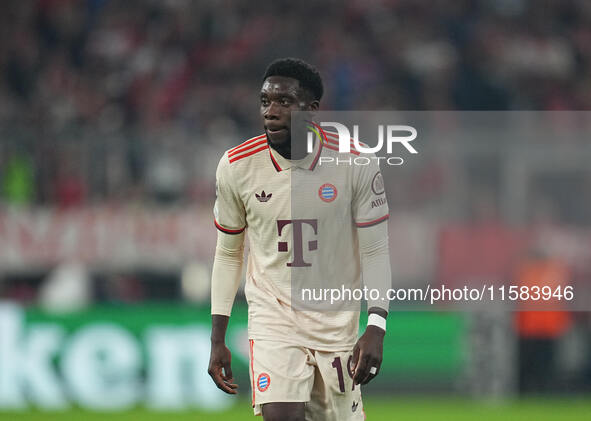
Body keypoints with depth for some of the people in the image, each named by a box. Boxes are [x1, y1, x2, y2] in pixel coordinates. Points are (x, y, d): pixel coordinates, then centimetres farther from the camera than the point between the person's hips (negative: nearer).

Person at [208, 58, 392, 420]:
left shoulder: (356, 163, -11)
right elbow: (229, 254, 6)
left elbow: (375, 252, -5)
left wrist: (376, 328, -17)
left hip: (337, 322, 1)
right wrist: (217, 339, 5)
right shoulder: (236, 166, -7)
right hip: (273, 318, -1)